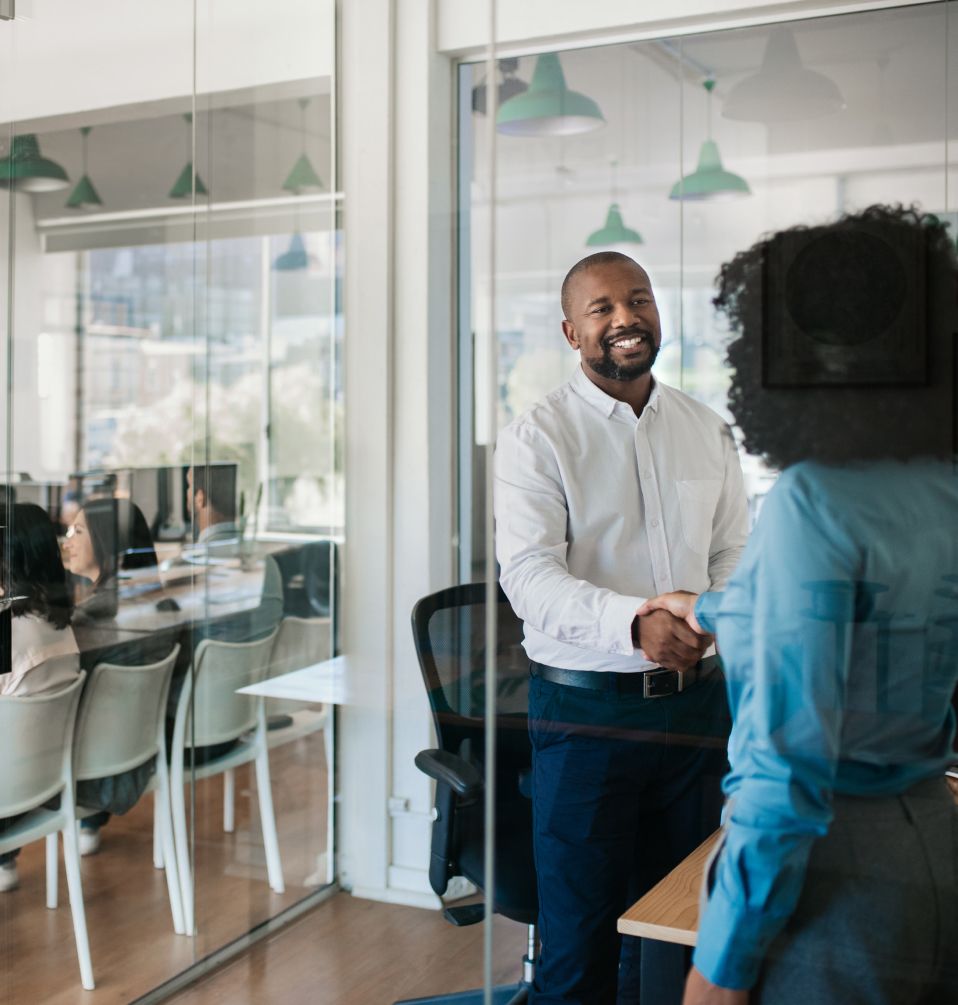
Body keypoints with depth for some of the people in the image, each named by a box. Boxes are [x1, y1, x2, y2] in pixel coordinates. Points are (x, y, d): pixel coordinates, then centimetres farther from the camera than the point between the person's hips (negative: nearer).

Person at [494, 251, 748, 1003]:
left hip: (695, 700, 4)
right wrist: (636, 625, -33)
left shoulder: (708, 432, 9)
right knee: (581, 931, 6)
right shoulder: (539, 436, -6)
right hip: (587, 707, -4)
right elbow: (529, 575, -17)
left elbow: (733, 553, 10)